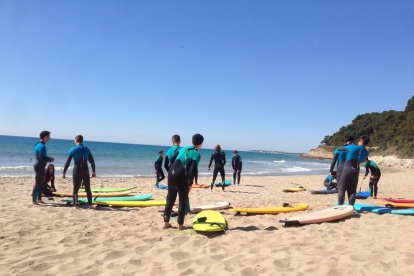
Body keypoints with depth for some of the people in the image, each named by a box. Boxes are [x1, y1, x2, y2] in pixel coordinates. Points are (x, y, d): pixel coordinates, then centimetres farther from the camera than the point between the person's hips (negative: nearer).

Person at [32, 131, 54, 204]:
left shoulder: (38, 145, 13)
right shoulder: (42, 146, -18)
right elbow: (42, 159, -22)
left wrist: (49, 158, 11)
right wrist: (50, 159, -6)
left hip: (38, 165, 10)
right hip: (40, 166, -10)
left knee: (40, 183, 16)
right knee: (37, 183, -3)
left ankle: (39, 198, 24)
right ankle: (34, 199, 3)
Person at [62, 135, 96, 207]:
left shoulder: (73, 149, -4)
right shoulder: (87, 149, 5)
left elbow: (68, 162, -5)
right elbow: (92, 161, 8)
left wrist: (64, 173, 0)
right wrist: (94, 171, 16)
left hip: (77, 170, -2)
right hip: (85, 170, 2)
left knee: (75, 188, 9)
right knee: (88, 189, 10)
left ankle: (75, 204, 8)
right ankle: (90, 204, 10)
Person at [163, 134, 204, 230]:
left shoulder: (184, 149, 17)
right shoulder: (197, 154, -3)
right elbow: (192, 170, -13)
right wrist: (190, 184, -6)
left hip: (171, 174, 6)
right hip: (181, 178, -6)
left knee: (170, 199, 16)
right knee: (183, 202, 8)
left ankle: (166, 223, 21)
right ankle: (180, 225, 12)